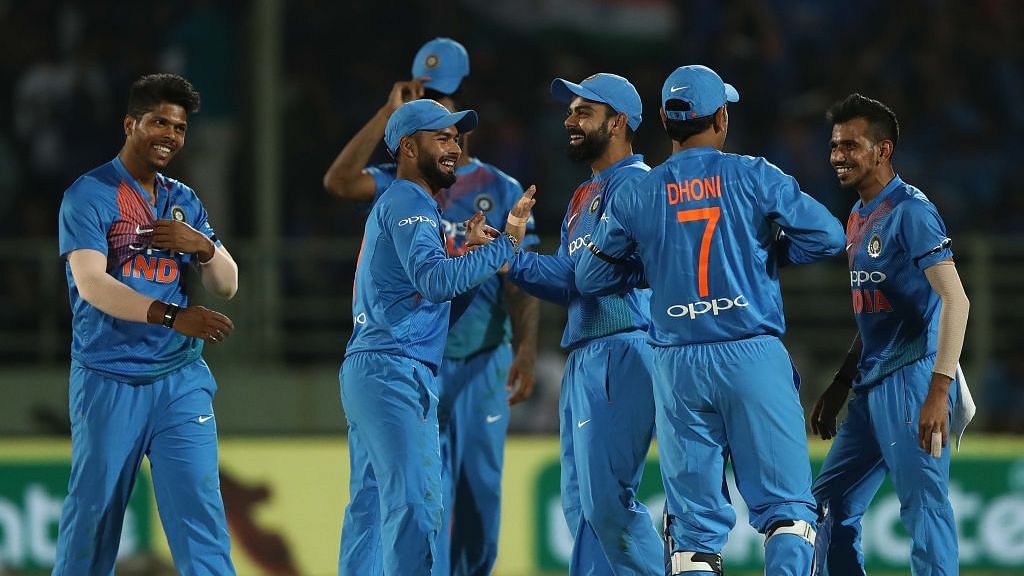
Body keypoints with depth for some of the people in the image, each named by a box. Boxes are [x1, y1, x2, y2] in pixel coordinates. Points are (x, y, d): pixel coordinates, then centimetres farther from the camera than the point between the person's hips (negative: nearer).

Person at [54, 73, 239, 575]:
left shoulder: (183, 202, 16)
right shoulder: (89, 195, -4)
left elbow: (226, 286, 16)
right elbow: (90, 282, -17)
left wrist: (202, 246, -7)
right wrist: (171, 315, -29)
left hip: (181, 378, 4)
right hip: (108, 379, -4)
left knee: (199, 507, -6)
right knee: (93, 508, 1)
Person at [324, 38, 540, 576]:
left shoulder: (501, 190, 6)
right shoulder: (400, 184, 7)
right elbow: (339, 181, -13)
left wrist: (526, 352, -14)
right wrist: (390, 112, -11)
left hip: (482, 364, 0)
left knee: (480, 491, 5)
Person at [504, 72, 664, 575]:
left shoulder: (633, 184, -9)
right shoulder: (584, 195, 22)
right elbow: (570, 285, 15)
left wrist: (511, 259, -19)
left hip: (621, 350, -10)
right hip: (585, 356, 10)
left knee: (608, 499, -15)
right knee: (581, 502, 9)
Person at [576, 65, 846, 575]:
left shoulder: (636, 197, 6)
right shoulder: (755, 178, -1)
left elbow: (589, 278, 12)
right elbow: (828, 236, -2)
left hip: (677, 368, 2)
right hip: (754, 358, -2)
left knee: (694, 522, 6)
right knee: (786, 502, -1)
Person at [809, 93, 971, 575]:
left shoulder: (911, 211, -12)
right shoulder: (859, 217, 16)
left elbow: (955, 300, -20)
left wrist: (939, 390, -28)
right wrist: (840, 385, 22)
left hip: (913, 378, -10)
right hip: (872, 387, 10)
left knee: (923, 505, -12)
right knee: (831, 504, 12)